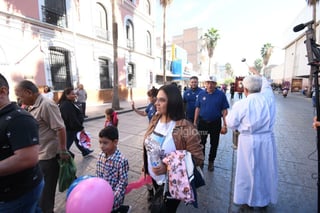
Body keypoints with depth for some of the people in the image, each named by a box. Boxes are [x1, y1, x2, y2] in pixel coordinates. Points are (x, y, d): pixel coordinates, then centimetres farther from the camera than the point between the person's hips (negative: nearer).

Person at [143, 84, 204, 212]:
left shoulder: (186, 129, -28)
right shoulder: (155, 120, -7)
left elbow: (197, 158, -24)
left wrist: (168, 167, -30)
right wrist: (146, 166, 12)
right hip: (153, 177, 6)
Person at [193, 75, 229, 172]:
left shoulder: (221, 94, -5)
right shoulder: (201, 94, 0)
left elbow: (224, 110, -4)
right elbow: (197, 108, 3)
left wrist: (225, 124, -8)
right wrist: (195, 122, 1)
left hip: (216, 123, -1)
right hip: (202, 122, 1)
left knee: (214, 144, 13)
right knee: (201, 143, 10)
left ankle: (211, 162, 33)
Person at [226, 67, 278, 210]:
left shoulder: (241, 104, -16)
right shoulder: (268, 97, -5)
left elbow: (231, 124, -7)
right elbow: (266, 84, 18)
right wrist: (256, 73, 32)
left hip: (249, 141, -4)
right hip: (267, 139, 5)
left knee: (248, 171, 13)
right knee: (266, 170, 21)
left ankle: (248, 201, 32)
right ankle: (264, 200, 41)